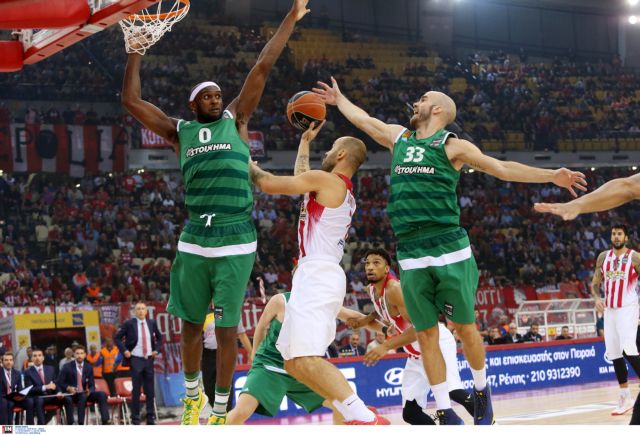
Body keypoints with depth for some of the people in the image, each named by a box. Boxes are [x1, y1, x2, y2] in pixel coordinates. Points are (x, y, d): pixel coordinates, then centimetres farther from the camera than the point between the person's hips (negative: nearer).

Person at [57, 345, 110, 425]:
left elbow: (92, 385, 9)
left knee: (102, 395, -19)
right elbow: (59, 383, -1)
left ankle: (105, 421, -28)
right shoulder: (67, 367, -2)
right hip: (71, 394, -4)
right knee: (83, 397, -36)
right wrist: (68, 388, -20)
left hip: (84, 394, 4)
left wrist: (89, 391, -15)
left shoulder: (89, 367, 8)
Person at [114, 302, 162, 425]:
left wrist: (157, 350, 7)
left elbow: (159, 338, 21)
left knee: (150, 390, 6)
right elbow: (117, 338, 0)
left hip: (149, 359, 4)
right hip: (136, 360, -3)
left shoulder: (151, 323, 7)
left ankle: (151, 418, 12)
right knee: (136, 390, -3)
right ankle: (135, 418, 3)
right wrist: (124, 351, -9)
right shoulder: (129, 324, -4)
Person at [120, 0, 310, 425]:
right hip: (194, 242, 2)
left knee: (227, 329, 0)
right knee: (191, 323, 14)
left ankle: (221, 409, 10)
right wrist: (136, 51, 9)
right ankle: (193, 394, 34)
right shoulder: (180, 131, 10)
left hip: (236, 243, -2)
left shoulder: (235, 120, 7)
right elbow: (132, 100, 9)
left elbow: (263, 67, 4)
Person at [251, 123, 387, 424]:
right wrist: (304, 141, 49)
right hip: (316, 277, 10)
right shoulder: (344, 192, 22)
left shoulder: (325, 180, -6)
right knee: (294, 363, 12)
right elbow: (301, 179, 42)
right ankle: (349, 412, 4)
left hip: (317, 277, -10)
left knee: (306, 361, -23)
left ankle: (365, 419, -31)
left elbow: (268, 184, -6)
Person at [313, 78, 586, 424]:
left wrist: (551, 176, -10)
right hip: (411, 257, 4)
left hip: (450, 250, -4)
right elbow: (362, 119, 34)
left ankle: (481, 391, 24)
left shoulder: (452, 145, 3)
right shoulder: (398, 137, 17)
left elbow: (501, 168, -2)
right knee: (427, 335, 3)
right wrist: (339, 99, 46)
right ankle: (446, 412, 9)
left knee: (464, 327, 1)